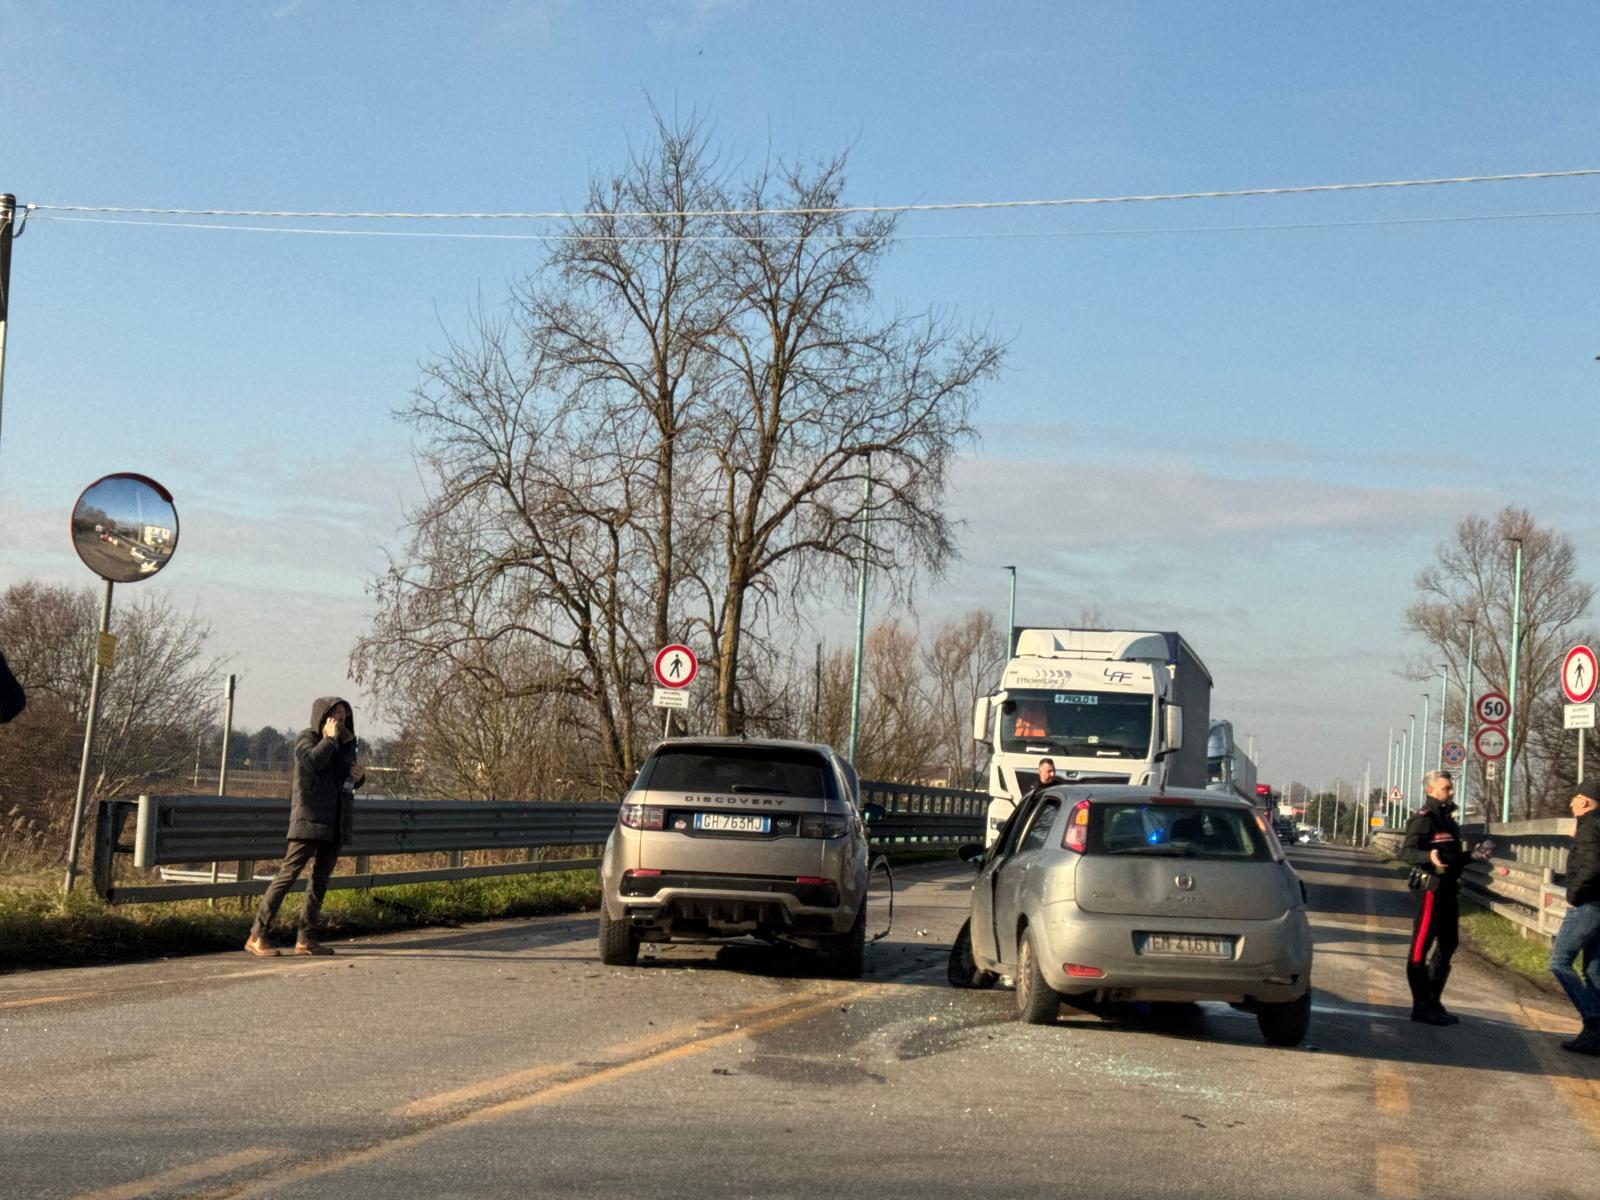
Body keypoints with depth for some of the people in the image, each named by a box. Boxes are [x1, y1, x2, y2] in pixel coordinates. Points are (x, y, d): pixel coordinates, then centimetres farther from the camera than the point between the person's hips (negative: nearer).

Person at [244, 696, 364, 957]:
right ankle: (257, 935, -10)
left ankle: (305, 938, 12)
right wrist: (329, 738, -14)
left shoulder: (346, 743, 16)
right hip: (309, 818, -7)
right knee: (289, 873, -11)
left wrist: (360, 777, 5)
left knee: (320, 879, 7)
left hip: (335, 823, 7)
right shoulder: (307, 737, -3)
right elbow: (311, 762, -25)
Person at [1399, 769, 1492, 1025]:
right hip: (1431, 888, -10)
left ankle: (1433, 1002, 25)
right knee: (1421, 946, -6)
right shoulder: (1424, 818, -11)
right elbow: (1406, 851, -24)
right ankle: (1421, 1006, -4)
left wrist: (1472, 854, 16)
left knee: (1447, 946, 16)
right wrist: (1429, 856, -41)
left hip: (1449, 889, 10)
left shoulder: (1447, 819, 19)